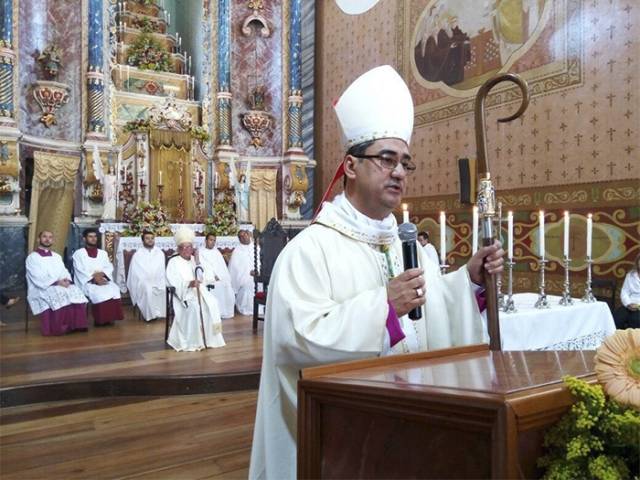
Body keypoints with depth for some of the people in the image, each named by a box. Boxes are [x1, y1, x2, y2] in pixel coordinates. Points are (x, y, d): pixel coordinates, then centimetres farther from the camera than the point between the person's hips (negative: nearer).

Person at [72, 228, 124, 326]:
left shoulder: (103, 253, 21)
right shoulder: (78, 253, 8)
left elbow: (109, 267, 10)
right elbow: (80, 271, -5)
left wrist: (102, 274, -13)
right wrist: (94, 278, -20)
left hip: (102, 280, 3)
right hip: (87, 282, -3)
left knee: (114, 290, -30)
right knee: (99, 293, -35)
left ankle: (111, 317, -25)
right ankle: (100, 319, -25)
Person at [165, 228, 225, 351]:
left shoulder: (195, 260, 17)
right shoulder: (173, 262, 2)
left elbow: (201, 278, 4)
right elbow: (173, 283, -12)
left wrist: (197, 262, -4)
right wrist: (189, 284, -28)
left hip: (198, 291, 4)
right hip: (182, 293, -4)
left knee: (211, 303, -26)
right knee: (193, 306, -34)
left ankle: (209, 338, -20)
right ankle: (191, 341, -26)